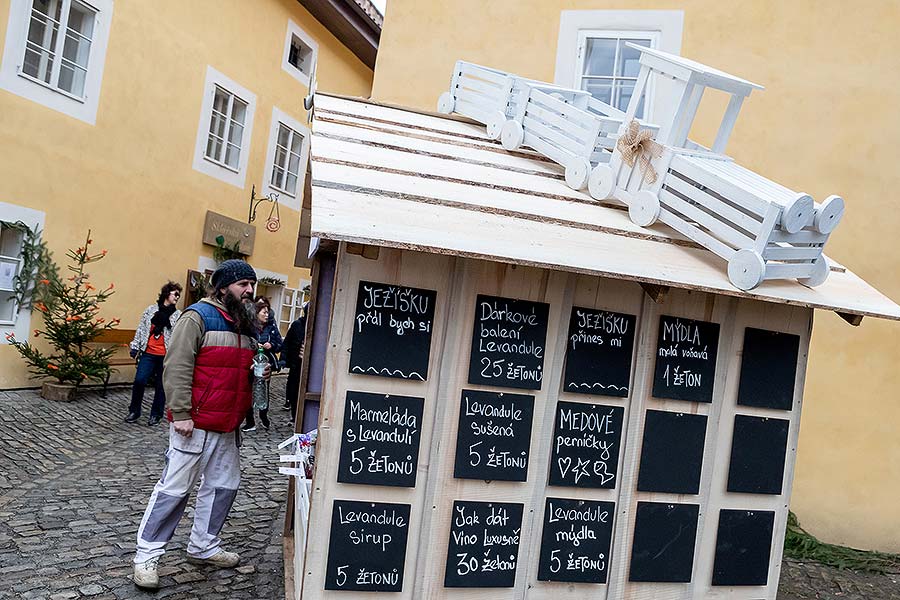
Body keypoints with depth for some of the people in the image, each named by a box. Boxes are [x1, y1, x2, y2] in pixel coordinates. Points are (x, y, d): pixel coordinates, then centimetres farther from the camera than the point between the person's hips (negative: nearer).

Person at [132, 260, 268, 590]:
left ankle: (203, 546, 30)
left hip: (228, 426, 8)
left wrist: (256, 373, 9)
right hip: (195, 423, -8)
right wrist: (180, 413, -21)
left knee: (224, 484, 14)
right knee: (175, 488, 0)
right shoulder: (198, 316, -12)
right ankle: (146, 555, 14)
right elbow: (177, 367, -17)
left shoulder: (245, 323, 13)